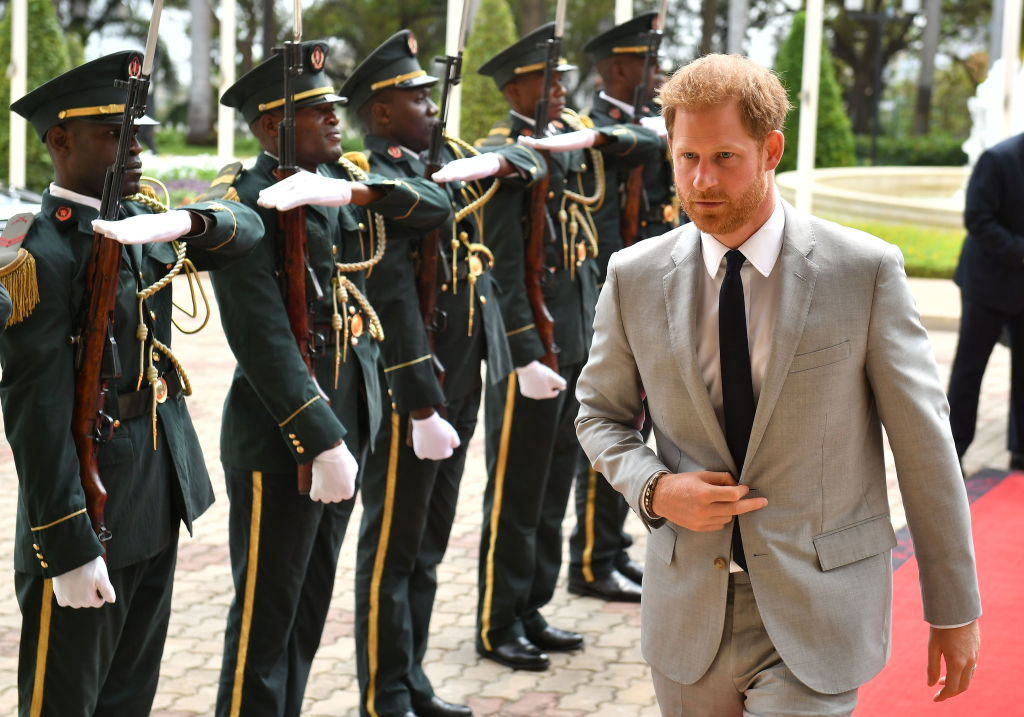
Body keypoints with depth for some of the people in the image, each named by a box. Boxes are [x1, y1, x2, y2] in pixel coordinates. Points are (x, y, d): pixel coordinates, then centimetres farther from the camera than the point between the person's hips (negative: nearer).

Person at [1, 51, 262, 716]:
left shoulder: (141, 218, 7)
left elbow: (247, 227, 4)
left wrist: (185, 222, -20)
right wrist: (68, 549, -22)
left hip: (161, 492, 8)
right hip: (90, 503, -8)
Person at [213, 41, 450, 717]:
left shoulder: (345, 178, 9)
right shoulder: (246, 203, -14)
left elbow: (436, 206, -4)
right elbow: (263, 338, -21)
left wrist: (355, 190, -21)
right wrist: (322, 441, -23)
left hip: (350, 417, 8)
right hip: (281, 429, -8)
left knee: (311, 604, 17)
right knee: (265, 616, 1)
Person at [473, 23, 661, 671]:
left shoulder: (572, 135, 9)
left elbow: (652, 145, 9)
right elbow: (504, 265, -18)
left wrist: (599, 138, -12)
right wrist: (527, 357, -22)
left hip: (579, 339, 8)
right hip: (532, 341, -8)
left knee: (556, 485, 15)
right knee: (516, 493, 1)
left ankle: (532, 611, 26)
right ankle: (498, 626, 12)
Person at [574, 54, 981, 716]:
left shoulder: (866, 270, -8)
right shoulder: (634, 277, 0)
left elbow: (924, 443, -3)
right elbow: (601, 412, 13)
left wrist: (954, 609, 0)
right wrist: (655, 489, -9)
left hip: (818, 614, -3)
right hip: (689, 609, 3)